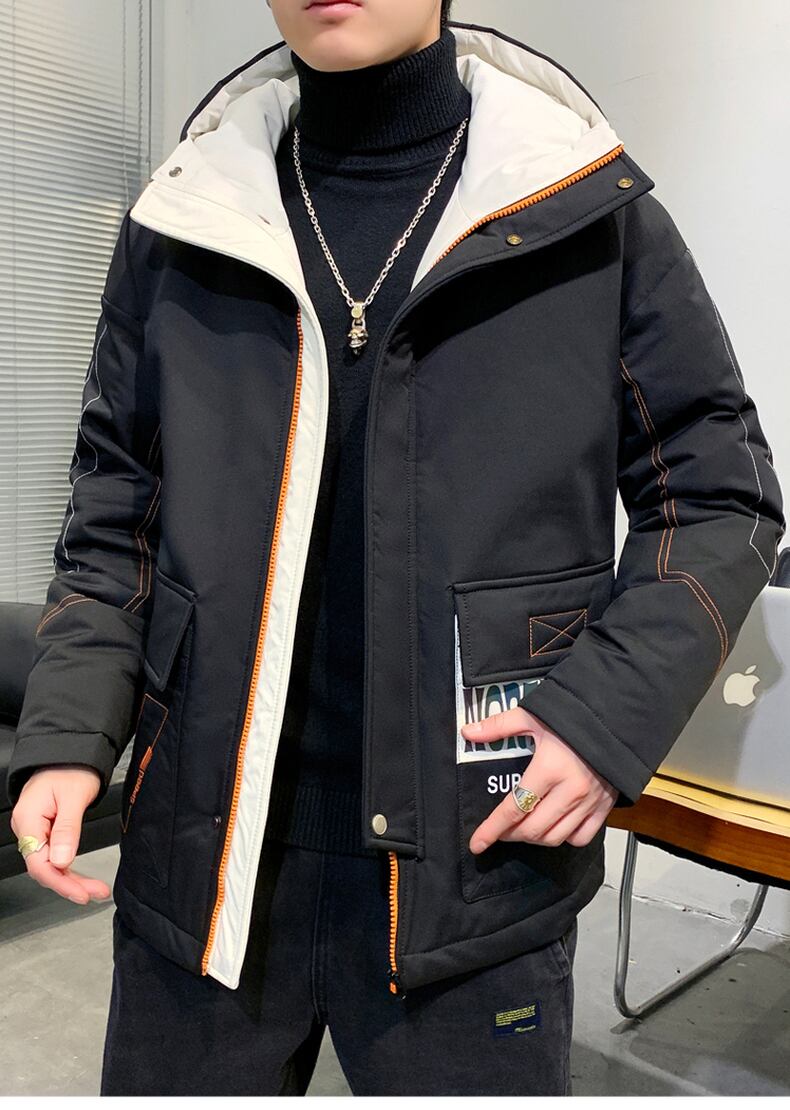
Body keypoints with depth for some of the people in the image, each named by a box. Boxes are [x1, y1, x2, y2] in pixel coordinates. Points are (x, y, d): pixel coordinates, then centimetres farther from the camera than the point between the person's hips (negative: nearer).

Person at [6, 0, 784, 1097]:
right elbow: (115, 518, 11)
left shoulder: (593, 218, -2)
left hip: (475, 866, -1)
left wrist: (614, 711, -11)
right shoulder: (177, 229, 5)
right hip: (201, 864, 3)